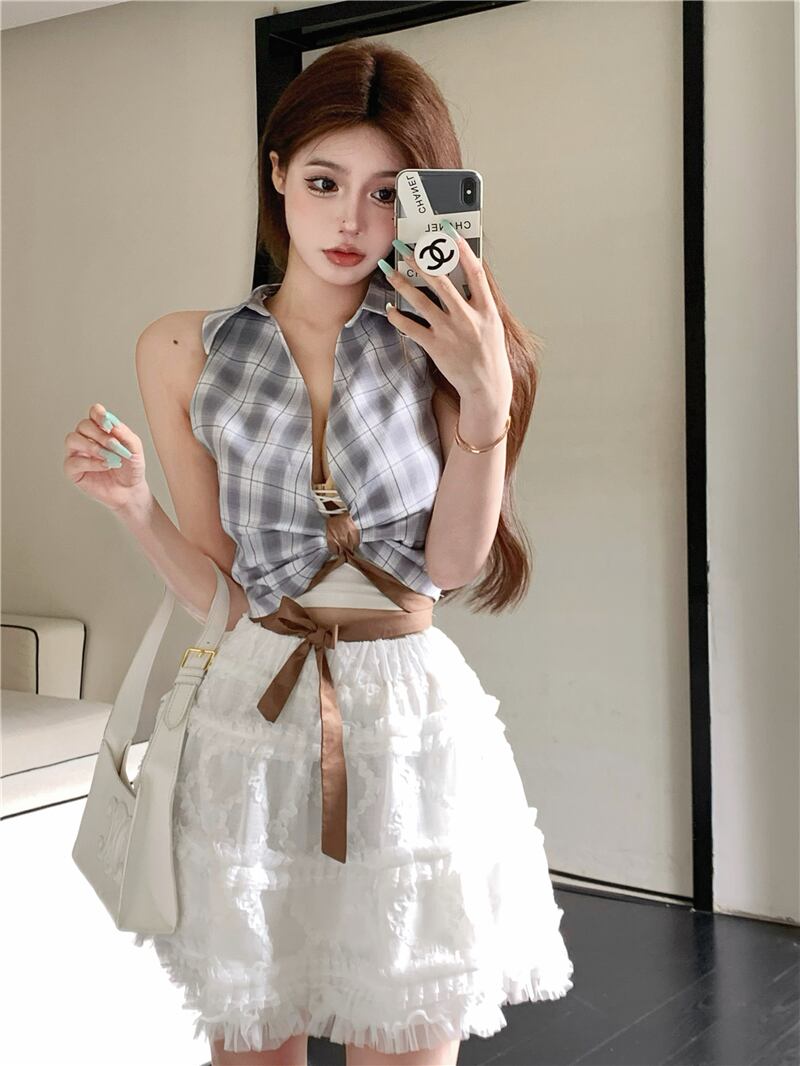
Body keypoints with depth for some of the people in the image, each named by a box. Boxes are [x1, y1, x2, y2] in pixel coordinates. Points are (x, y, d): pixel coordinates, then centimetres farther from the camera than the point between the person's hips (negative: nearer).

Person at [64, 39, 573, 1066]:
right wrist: (133, 505, -14)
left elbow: (453, 564, -5)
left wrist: (485, 403, -16)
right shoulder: (189, 353, 0)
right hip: (253, 722, 1)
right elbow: (216, 589, 3)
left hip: (413, 721, 0)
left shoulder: (442, 342, 0)